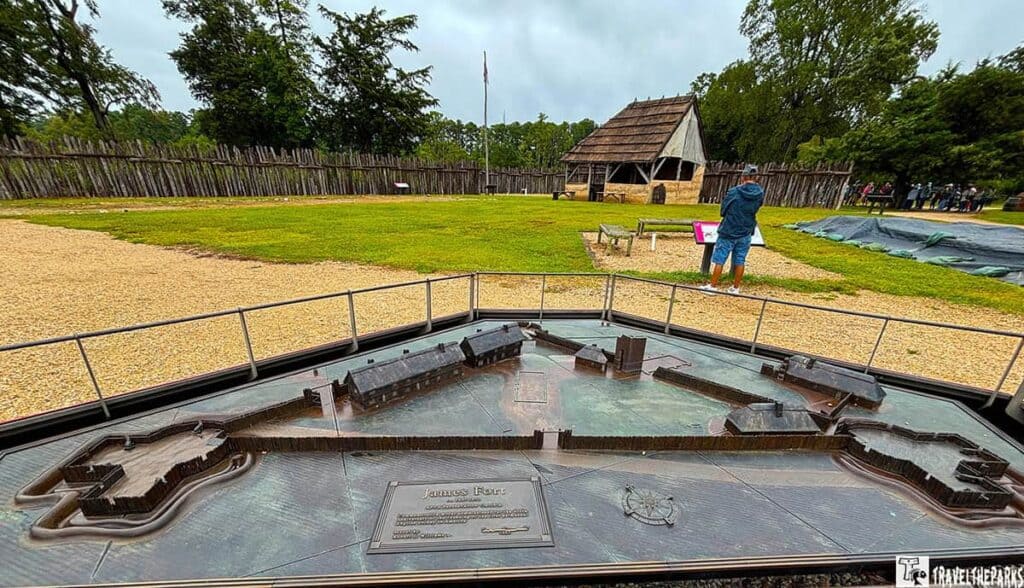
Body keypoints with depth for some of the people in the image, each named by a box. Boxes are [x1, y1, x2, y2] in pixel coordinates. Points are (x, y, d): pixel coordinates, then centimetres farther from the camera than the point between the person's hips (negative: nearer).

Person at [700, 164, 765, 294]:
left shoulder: (734, 192, -15)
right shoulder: (760, 193, -3)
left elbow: (723, 211, -6)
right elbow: (756, 208, 10)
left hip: (728, 231, -4)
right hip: (745, 233, 4)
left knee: (719, 260, 3)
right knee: (740, 261, 12)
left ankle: (713, 286, 7)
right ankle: (735, 288, 20)